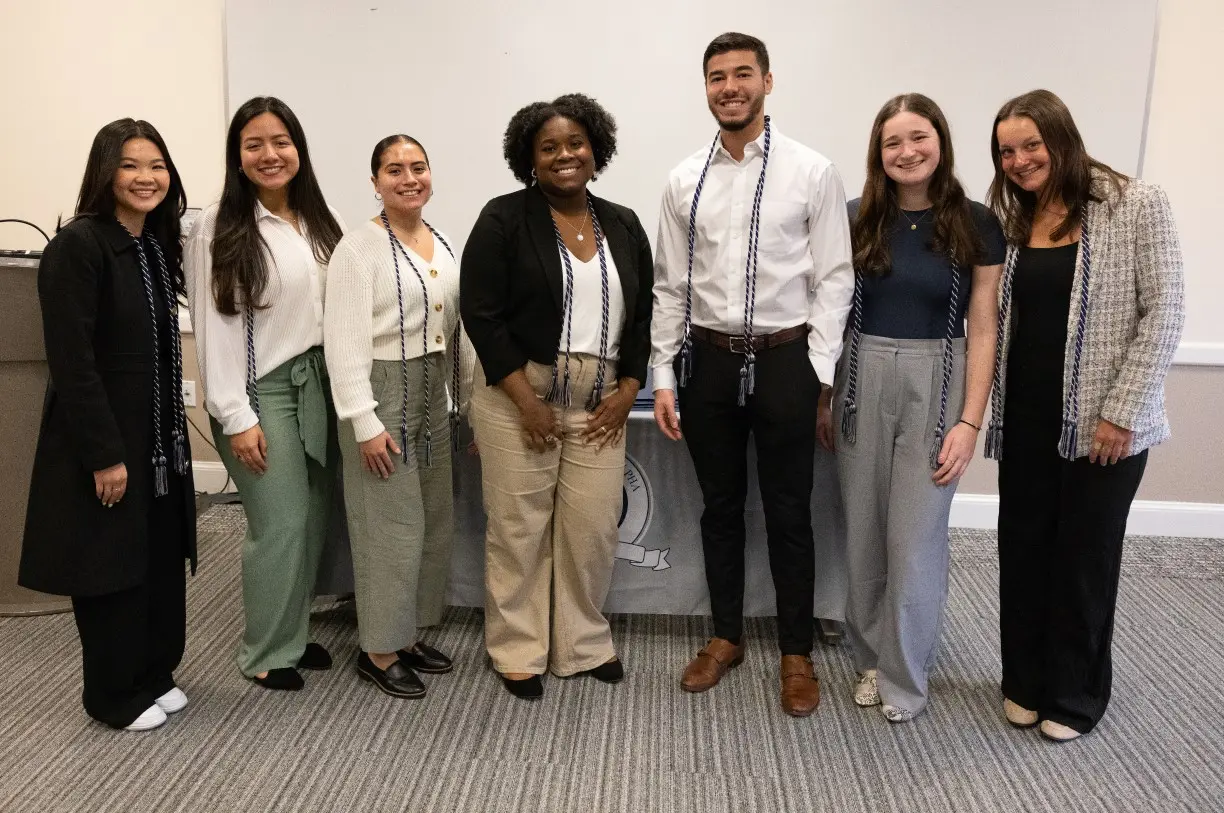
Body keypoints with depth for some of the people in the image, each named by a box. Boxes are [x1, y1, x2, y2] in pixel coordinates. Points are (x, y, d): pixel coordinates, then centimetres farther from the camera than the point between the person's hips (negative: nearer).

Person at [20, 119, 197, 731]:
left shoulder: (158, 246, 9)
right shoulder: (77, 246, -15)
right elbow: (72, 363, -19)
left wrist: (173, 435, 12)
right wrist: (105, 454, -20)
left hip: (160, 439, 8)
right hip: (103, 441, -7)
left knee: (162, 559, 14)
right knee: (111, 565, 6)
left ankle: (155, 673, 32)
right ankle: (115, 695, 23)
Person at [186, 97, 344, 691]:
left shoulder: (322, 222, 9)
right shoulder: (219, 228, -7)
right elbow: (213, 327, -10)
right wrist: (236, 418, -14)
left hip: (318, 385, 5)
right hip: (261, 392, -5)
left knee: (314, 518, 9)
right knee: (280, 524, -3)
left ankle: (293, 633, 28)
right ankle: (266, 653, 16)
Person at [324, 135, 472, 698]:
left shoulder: (442, 244, 11)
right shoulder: (359, 247, -11)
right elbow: (345, 342, -16)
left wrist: (468, 400, 12)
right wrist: (364, 422, -20)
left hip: (433, 397, 8)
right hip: (384, 394, -7)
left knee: (434, 521, 13)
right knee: (391, 525, -2)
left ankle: (409, 634, 28)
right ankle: (379, 650, 14)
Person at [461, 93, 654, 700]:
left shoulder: (623, 225, 10)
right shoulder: (504, 219, -5)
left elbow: (644, 314, 12)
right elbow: (481, 315, -10)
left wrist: (628, 390, 0)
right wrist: (527, 400, -14)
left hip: (600, 404, 4)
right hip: (519, 398, -4)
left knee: (593, 527, 7)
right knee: (518, 528, 5)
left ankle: (584, 643, 26)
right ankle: (518, 650, 21)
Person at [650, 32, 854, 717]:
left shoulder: (813, 172, -4)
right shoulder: (686, 180, 5)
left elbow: (834, 279, -4)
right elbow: (671, 285, 7)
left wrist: (818, 374, -10)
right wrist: (664, 376, 2)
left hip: (785, 359, -3)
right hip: (708, 359, 3)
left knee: (788, 513, 8)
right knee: (721, 507, 15)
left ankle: (797, 653, 26)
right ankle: (727, 636, 34)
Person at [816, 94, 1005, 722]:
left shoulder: (976, 225, -1)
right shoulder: (857, 220, 3)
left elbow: (982, 331, -2)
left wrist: (969, 420, -8)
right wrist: (824, 398, 6)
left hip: (936, 387, -2)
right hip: (862, 381, 2)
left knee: (915, 541, 1)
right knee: (864, 534, 9)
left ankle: (904, 679, 19)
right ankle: (871, 657, 28)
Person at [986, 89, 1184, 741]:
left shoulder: (1136, 205, -7)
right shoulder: (1010, 222, 8)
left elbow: (1164, 312, -10)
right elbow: (994, 321, 8)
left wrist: (1122, 412, -14)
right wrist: (984, 406, -2)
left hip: (1103, 422, -4)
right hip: (1025, 419, 4)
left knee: (1085, 557, 8)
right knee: (1023, 551, 11)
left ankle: (1075, 693, 27)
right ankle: (1026, 682, 30)